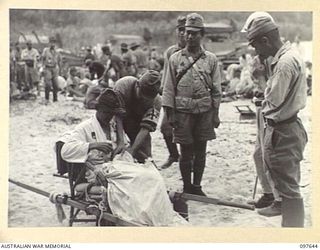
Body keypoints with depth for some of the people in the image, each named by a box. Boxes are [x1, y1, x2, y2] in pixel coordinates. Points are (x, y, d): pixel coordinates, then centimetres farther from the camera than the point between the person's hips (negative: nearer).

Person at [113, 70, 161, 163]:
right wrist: (121, 142, -38)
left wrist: (132, 151, -39)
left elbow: (146, 128, -30)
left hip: (137, 123, 1)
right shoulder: (123, 85, -31)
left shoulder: (155, 101, -26)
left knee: (144, 156, -7)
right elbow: (116, 114, -30)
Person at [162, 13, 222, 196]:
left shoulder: (211, 59, 4)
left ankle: (197, 186, 21)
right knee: (186, 153, 4)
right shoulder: (175, 58, 2)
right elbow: (169, 88, 2)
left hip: (205, 112, 1)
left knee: (200, 152, 9)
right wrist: (170, 113, -3)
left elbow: (216, 89, 5)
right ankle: (187, 187, 17)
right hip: (182, 112, -1)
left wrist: (215, 114, 1)